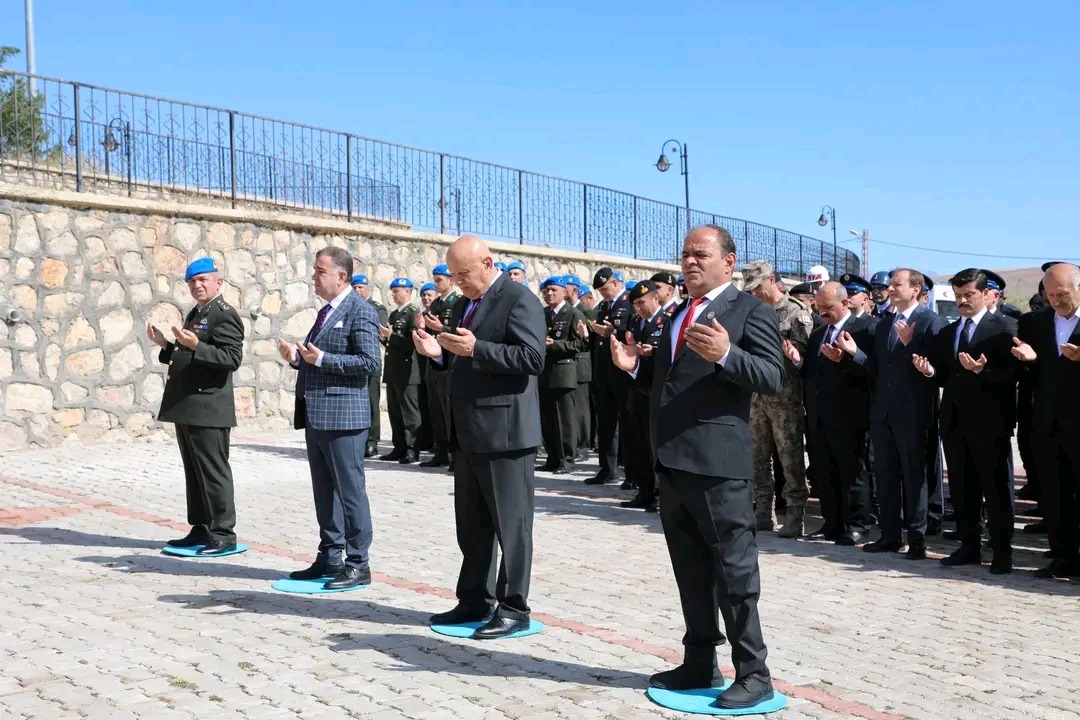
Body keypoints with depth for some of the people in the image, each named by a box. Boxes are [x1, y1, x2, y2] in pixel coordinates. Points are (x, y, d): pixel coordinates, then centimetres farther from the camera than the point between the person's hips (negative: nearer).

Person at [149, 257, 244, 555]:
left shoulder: (225, 315, -9)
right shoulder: (195, 314, 21)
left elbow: (232, 358, -19)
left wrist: (195, 345, -27)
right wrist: (165, 345, 11)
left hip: (208, 408, -9)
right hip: (187, 408, 10)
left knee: (213, 472, -4)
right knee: (194, 473, 12)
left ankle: (223, 534, 2)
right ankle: (200, 530, 19)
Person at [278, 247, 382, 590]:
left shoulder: (360, 311, -10)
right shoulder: (326, 312, 18)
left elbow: (370, 363, -19)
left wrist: (322, 358, -20)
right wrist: (297, 358, 5)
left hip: (343, 416, -9)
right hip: (317, 415, 9)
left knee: (350, 490, -2)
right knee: (324, 491, 13)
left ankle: (358, 564, 5)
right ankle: (330, 558, 22)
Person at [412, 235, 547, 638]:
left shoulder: (518, 299, -10)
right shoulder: (465, 303, 18)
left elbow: (532, 358, -20)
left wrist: (476, 349, -26)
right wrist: (439, 353, 2)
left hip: (504, 431, -9)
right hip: (467, 433, 9)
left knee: (510, 524, 0)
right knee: (471, 525, 15)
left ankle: (513, 608, 9)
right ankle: (474, 601, 25)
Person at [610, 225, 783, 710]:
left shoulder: (751, 310, -4)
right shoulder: (678, 315, 20)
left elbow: (772, 379, -15)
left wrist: (725, 354, -29)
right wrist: (635, 367, 7)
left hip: (718, 462, -8)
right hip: (672, 460, 8)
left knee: (735, 572, -1)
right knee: (691, 572, 14)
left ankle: (754, 674, 9)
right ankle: (700, 664, 24)